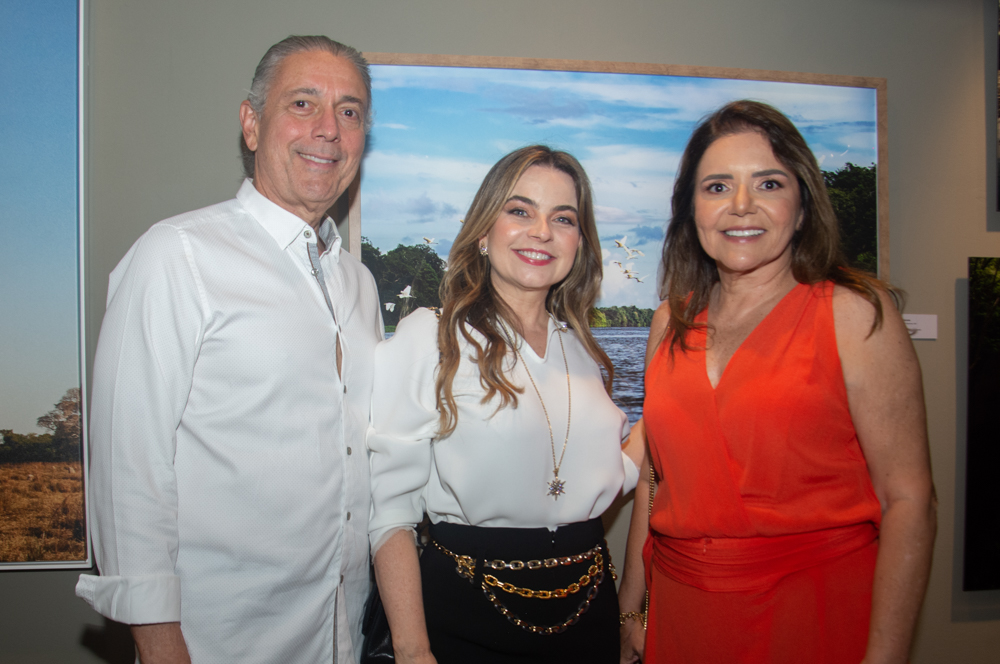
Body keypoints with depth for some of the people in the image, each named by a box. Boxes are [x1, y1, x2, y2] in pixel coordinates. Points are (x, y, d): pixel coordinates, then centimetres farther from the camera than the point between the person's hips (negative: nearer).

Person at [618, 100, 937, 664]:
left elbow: (908, 500, -11)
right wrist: (629, 609, 10)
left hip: (817, 615, -4)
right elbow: (655, 477, 9)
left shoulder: (855, 312, -9)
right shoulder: (672, 322, 3)